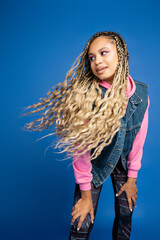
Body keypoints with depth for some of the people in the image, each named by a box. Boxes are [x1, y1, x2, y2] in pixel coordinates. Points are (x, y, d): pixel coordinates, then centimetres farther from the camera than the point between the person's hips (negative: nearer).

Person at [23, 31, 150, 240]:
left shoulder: (141, 93, -17)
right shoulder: (85, 95, -28)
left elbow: (138, 139, -6)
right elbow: (81, 147, -22)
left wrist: (132, 178, 1)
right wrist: (86, 195, -14)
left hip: (124, 162, 4)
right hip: (94, 164, -3)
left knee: (125, 215, 14)